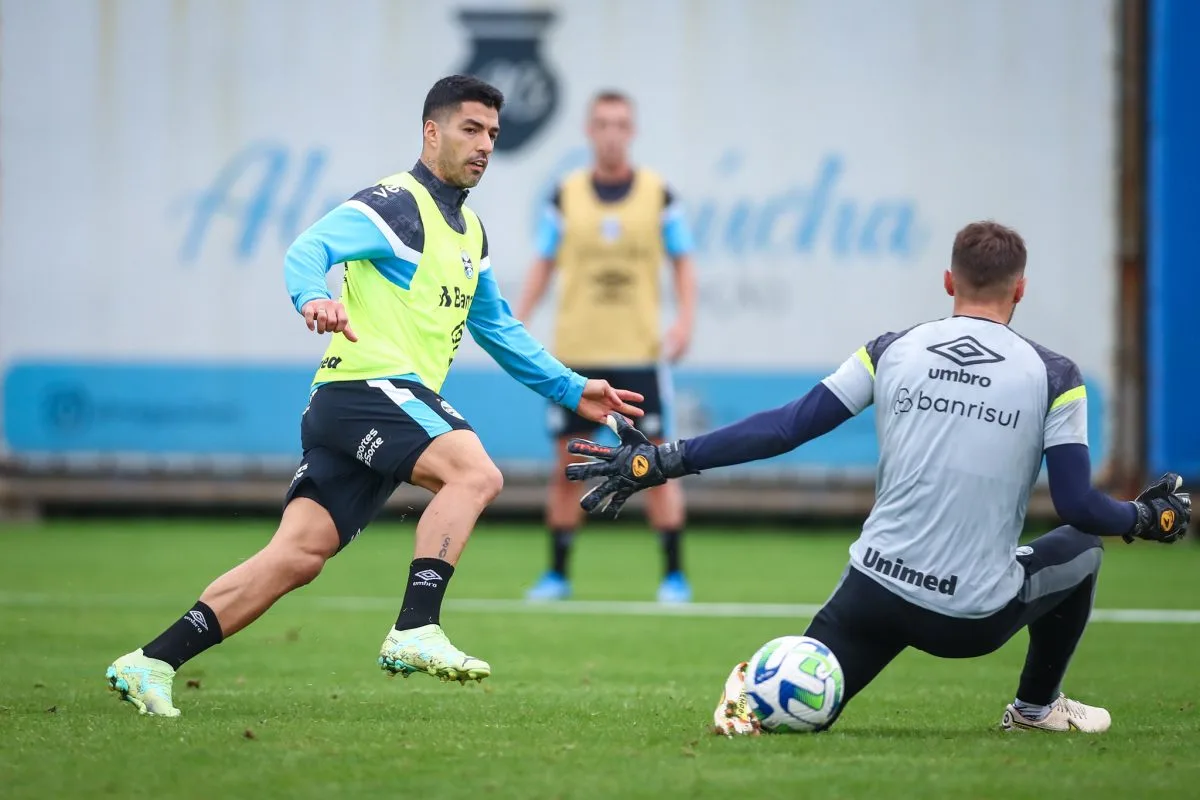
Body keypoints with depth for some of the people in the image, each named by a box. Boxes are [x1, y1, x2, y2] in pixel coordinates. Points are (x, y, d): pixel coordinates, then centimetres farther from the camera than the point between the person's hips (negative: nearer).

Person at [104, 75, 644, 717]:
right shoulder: (395, 205, -6)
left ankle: (152, 663, -3)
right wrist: (315, 297, -43)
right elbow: (309, 249, -21)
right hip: (367, 383, -9)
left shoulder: (470, 231, 23)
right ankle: (415, 632, -34)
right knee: (474, 472, -29)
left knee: (298, 556, -2)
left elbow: (497, 329, 34)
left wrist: (571, 391, 29)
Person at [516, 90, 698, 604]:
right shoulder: (566, 196, 5)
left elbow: (682, 263, 6)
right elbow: (544, 266, 9)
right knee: (568, 464, 3)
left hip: (639, 351, -1)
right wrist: (518, 324, -1)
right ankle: (557, 574, 12)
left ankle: (674, 575, 3)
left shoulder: (657, 194, 2)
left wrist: (684, 320, -7)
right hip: (575, 353, 1)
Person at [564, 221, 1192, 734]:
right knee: (1080, 551, 28)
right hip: (978, 618, -1)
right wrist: (1149, 517, 16)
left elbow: (786, 427, -1)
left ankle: (755, 691, -18)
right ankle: (1036, 705, 34)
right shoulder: (1053, 377, -3)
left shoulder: (892, 352, 3)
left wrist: (660, 461, 3)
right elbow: (1077, 506, -5)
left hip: (875, 593, 1)